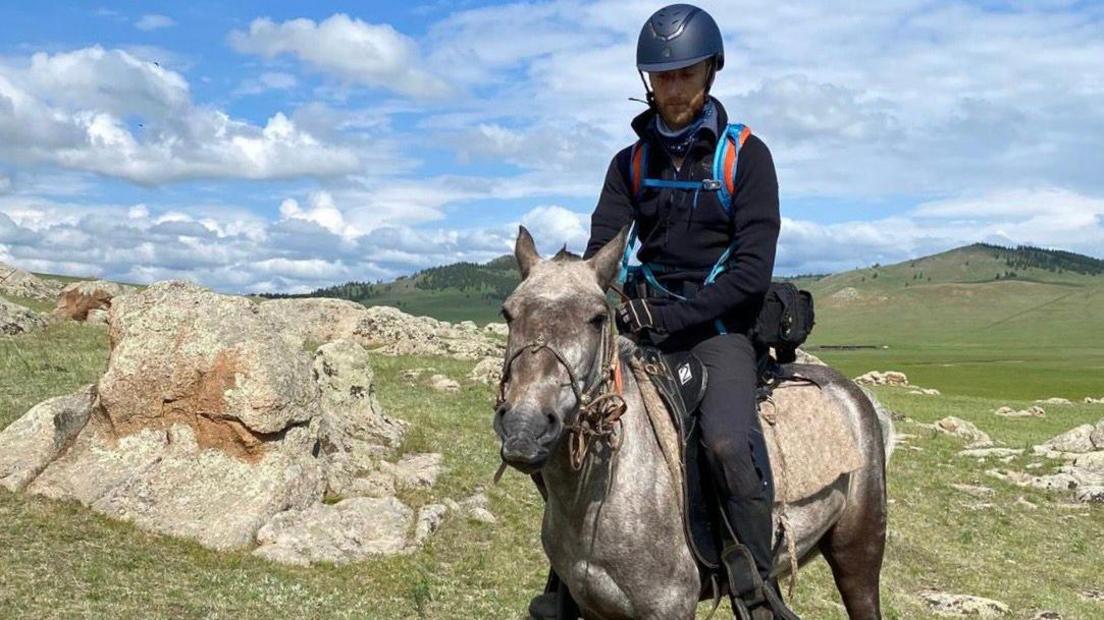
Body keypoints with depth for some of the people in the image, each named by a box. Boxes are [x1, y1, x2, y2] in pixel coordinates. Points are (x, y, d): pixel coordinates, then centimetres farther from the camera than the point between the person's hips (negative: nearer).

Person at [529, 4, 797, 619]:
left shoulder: (746, 155, -2)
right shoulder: (632, 162, 9)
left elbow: (752, 270, -10)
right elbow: (602, 249, 1)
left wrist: (672, 316, -19)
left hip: (719, 322, -4)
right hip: (646, 320, 4)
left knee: (729, 442, -31)